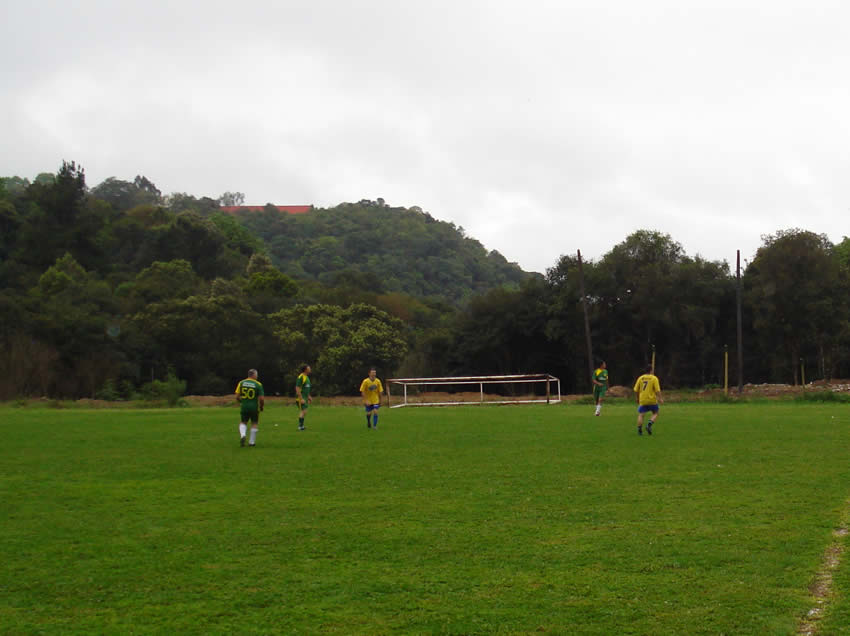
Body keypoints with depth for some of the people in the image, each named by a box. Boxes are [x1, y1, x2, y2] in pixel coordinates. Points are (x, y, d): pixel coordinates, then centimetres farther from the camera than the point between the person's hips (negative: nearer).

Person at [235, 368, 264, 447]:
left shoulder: (241, 383, -1)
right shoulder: (258, 384, -8)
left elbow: (237, 396, -3)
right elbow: (261, 398, -11)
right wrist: (262, 406, 8)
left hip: (244, 407, 2)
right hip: (254, 407, -2)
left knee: (243, 423, 16)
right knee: (254, 424, 14)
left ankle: (242, 435, -11)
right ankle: (252, 442, 15)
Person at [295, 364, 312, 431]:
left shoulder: (306, 377, 14)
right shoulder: (301, 377, -16)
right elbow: (297, 388, -21)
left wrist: (309, 397, 24)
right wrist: (301, 399, -24)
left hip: (305, 398, 10)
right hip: (301, 398, -10)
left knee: (303, 412, 13)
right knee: (303, 411, -12)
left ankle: (301, 425, 21)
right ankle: (300, 426, -9)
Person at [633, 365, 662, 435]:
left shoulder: (640, 378, 6)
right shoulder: (654, 378, -3)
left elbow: (635, 390, 7)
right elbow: (657, 390, -11)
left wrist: (637, 399, 20)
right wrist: (660, 399, -6)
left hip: (642, 400, 2)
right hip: (652, 400, -2)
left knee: (640, 415, 7)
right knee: (655, 413, 15)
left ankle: (639, 430, -4)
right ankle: (649, 424, -8)